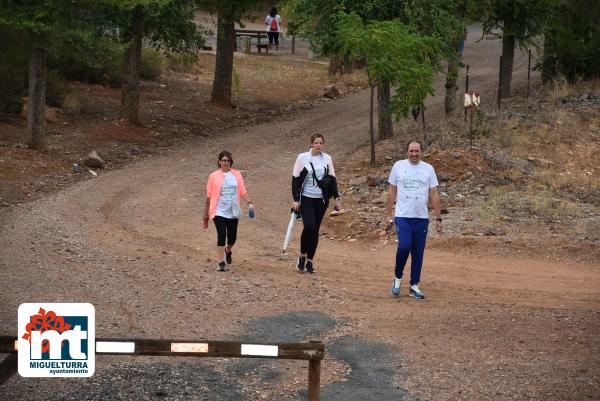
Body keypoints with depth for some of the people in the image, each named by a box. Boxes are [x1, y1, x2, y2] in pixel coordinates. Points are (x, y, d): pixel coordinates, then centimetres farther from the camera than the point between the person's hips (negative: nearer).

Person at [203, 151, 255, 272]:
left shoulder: (237, 175, 6)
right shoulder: (214, 176, 1)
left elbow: (242, 191, 4)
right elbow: (209, 197, 5)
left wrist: (249, 203, -15)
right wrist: (206, 215, 6)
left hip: (233, 212, 3)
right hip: (219, 211, -2)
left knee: (232, 238, 8)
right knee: (221, 236, -14)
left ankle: (228, 251, 42)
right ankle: (221, 263, -9)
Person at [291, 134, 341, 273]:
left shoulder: (327, 158, 5)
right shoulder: (302, 158, -3)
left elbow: (332, 178, 11)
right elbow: (295, 179, -1)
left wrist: (336, 198, 4)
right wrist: (295, 199, -6)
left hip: (321, 199, 3)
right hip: (306, 198, -3)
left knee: (315, 230, 4)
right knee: (309, 226, -19)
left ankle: (310, 260, 15)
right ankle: (302, 256, 1)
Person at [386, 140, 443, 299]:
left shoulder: (428, 169, 5)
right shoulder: (398, 166, 3)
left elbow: (434, 195, 6)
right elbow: (392, 192, 8)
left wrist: (438, 218, 3)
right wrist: (389, 214, 5)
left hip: (421, 218, 2)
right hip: (403, 216, -2)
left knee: (418, 253, 4)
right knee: (404, 246, -17)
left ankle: (414, 286, 14)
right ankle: (398, 277, 6)